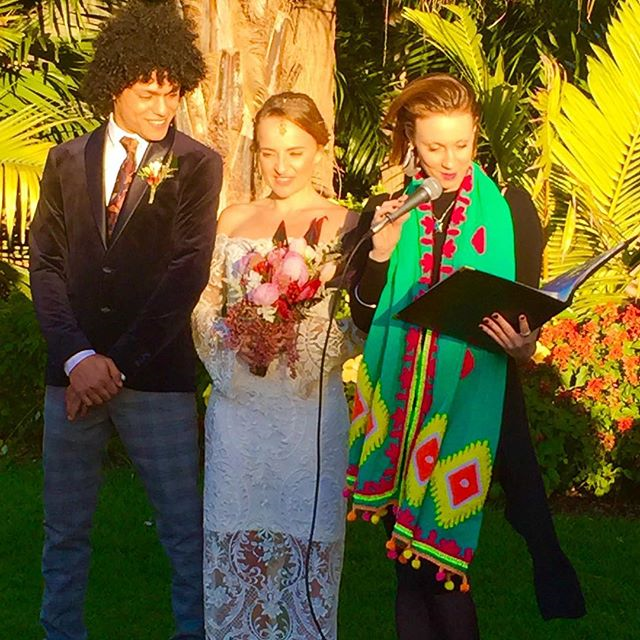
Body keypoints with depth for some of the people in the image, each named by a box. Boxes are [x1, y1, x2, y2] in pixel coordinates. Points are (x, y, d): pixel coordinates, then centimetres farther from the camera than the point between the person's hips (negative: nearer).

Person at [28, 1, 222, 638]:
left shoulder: (197, 166, -1)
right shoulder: (68, 160, 9)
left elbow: (186, 276, -8)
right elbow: (45, 263, 4)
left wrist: (117, 364, -11)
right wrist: (78, 357, -9)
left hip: (157, 375, -3)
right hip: (73, 369, 3)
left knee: (186, 531, 0)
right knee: (64, 531, 12)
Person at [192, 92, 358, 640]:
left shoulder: (343, 225, 1)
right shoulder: (235, 220, 11)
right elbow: (206, 303, 12)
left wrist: (302, 342, -19)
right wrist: (233, 342, -7)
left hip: (309, 409, -3)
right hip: (238, 406, 3)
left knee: (304, 543, 2)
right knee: (235, 543, 6)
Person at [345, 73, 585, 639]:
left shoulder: (509, 208, 0)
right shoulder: (385, 213, 5)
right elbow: (363, 319, 4)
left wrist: (523, 342, -20)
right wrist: (380, 254, -12)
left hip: (481, 397, -2)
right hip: (405, 403, 2)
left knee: (441, 552, -7)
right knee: (414, 557, 9)